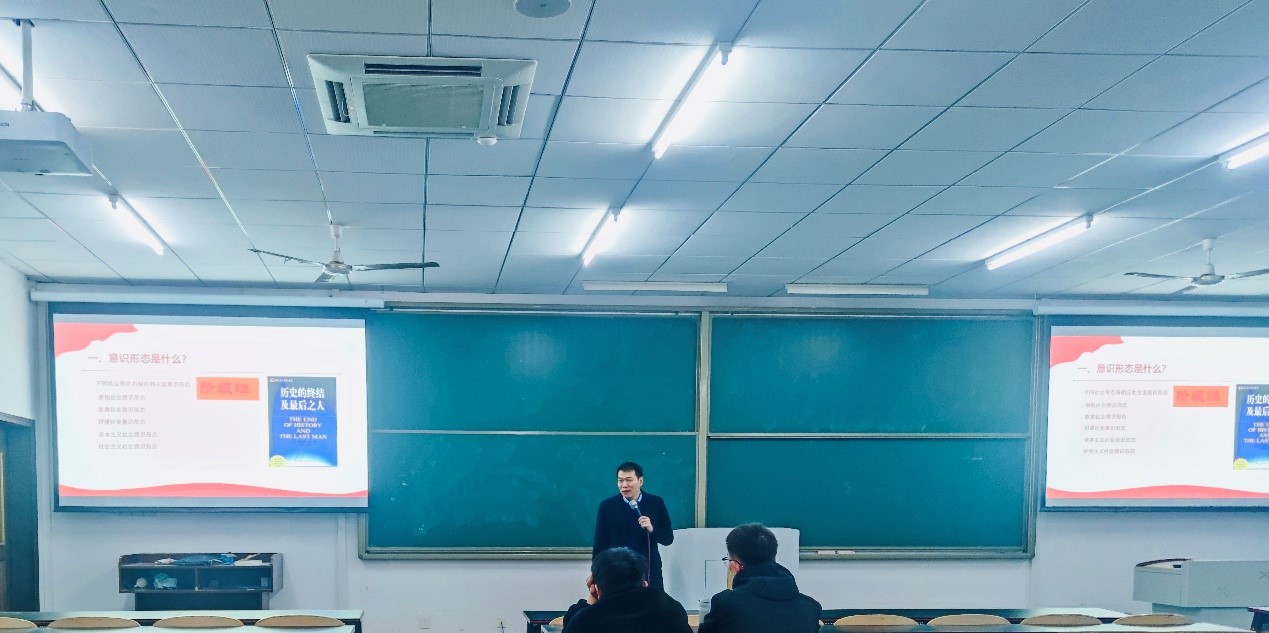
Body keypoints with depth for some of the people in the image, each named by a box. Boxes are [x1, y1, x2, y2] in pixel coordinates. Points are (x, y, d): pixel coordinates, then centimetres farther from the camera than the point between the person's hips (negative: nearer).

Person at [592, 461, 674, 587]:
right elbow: (600, 544, 3)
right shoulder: (607, 506, 1)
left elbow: (668, 538, 4)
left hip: (650, 574, 1)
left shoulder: (656, 503, 3)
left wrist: (651, 529, -15)